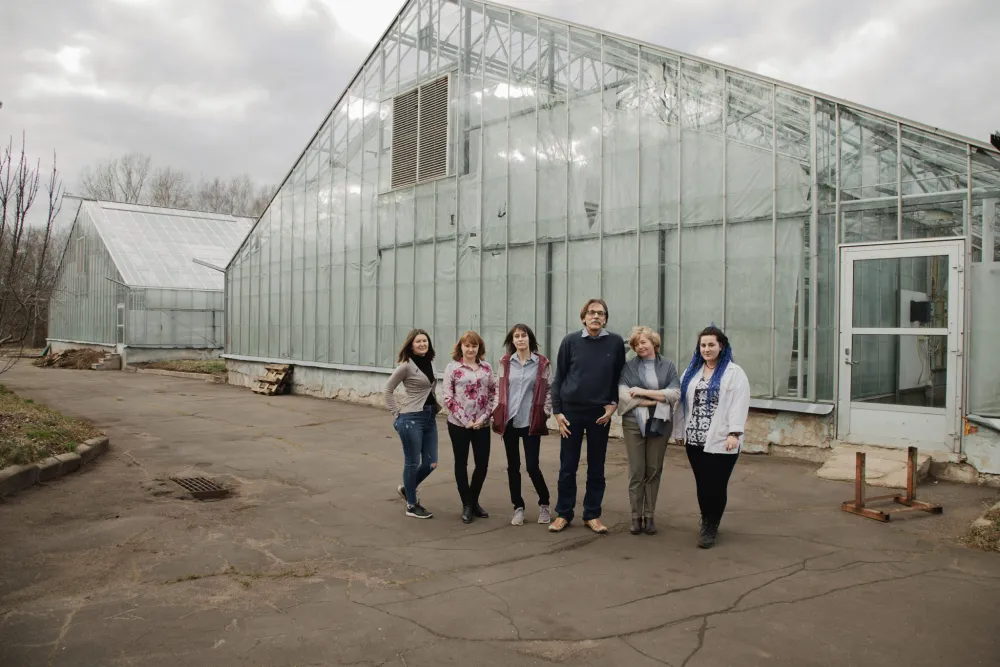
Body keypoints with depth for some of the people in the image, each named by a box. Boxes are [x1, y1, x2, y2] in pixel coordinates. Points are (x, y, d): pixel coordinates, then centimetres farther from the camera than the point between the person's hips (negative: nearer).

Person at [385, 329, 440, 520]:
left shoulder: (430, 362, 8)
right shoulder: (406, 365, -11)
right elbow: (388, 390, -5)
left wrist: (436, 406, 8)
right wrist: (397, 413, -7)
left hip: (430, 417, 7)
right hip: (412, 418, -7)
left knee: (431, 463, 9)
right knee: (412, 462, 4)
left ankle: (406, 488, 34)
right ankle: (412, 506, 19)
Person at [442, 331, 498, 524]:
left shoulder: (486, 368, 5)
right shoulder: (452, 368, -3)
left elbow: (493, 395, 5)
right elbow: (448, 398, -6)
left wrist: (484, 417, -8)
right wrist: (465, 420, -12)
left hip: (482, 425, 3)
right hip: (459, 424, -2)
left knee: (482, 463, 5)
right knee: (461, 463, 7)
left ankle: (474, 501, 26)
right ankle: (467, 505, 20)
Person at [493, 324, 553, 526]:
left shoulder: (542, 363, -1)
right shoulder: (505, 362, 5)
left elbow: (550, 389, 1)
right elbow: (500, 389, 8)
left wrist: (546, 412, -7)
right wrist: (497, 413, 2)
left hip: (531, 422, -2)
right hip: (509, 421, 2)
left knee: (532, 466, -3)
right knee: (513, 466, 8)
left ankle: (544, 504, 20)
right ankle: (518, 508, 21)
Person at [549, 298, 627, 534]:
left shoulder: (616, 342, -2)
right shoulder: (570, 341, -3)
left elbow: (619, 378, 6)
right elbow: (559, 378, 1)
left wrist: (613, 405, -4)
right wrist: (557, 411, -3)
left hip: (600, 414, 1)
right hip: (571, 412, 0)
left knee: (596, 468, 8)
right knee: (567, 467, 6)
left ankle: (592, 515, 20)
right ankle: (563, 514, 19)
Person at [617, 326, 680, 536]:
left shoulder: (668, 366, 6)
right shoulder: (629, 367, 3)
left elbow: (675, 393, -5)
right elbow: (624, 396, -8)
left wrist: (644, 392, -11)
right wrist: (657, 399, -8)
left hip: (659, 423, 1)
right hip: (634, 423, -1)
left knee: (654, 471, 6)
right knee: (636, 471, 0)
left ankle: (649, 516, 14)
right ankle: (636, 516, 9)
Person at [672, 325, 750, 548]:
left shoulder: (734, 372, -3)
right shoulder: (692, 371, 15)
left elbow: (739, 404, -12)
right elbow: (682, 402, 13)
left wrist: (734, 433, -21)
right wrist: (679, 431, 10)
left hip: (720, 441, -5)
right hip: (694, 440, 5)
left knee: (716, 486, 0)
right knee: (702, 485, 11)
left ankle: (711, 528, 13)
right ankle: (707, 524, 25)